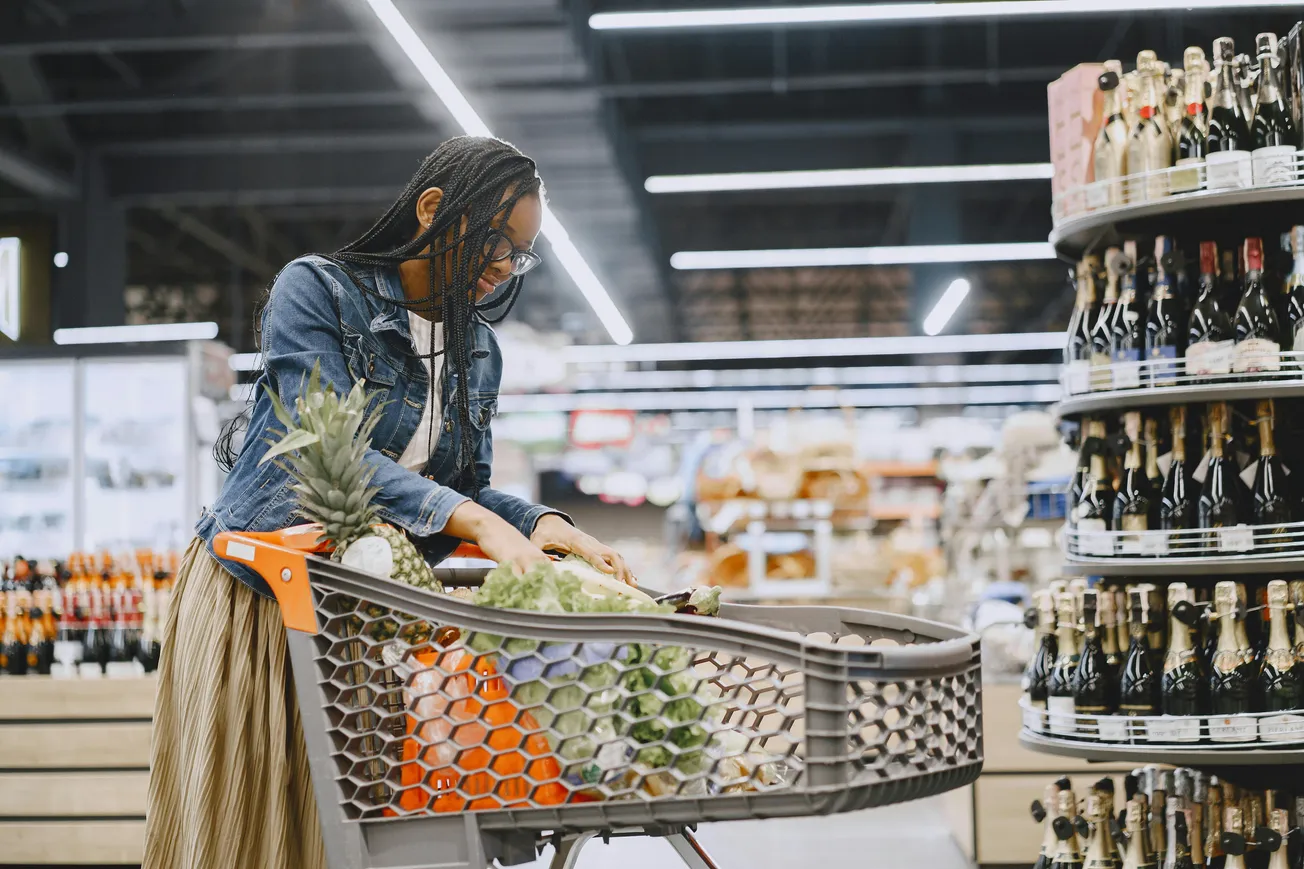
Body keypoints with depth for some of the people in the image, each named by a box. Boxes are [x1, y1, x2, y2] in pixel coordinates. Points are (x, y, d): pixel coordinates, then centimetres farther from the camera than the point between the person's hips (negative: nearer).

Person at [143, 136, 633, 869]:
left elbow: (470, 484, 7)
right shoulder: (317, 289, -10)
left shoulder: (479, 353, 10)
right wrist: (474, 520, -30)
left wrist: (542, 524, -15)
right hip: (255, 594, -5)